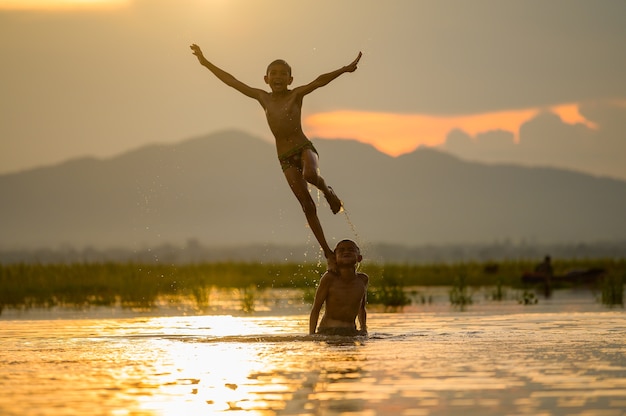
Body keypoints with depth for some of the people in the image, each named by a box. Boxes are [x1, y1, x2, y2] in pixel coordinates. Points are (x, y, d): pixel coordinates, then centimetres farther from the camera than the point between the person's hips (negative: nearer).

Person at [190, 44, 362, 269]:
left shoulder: (296, 95, 0)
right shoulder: (263, 98, 9)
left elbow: (319, 81, -14)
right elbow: (232, 81, 12)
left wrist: (344, 70, -28)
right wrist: (206, 63, 14)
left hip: (304, 147, -3)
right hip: (285, 156, 3)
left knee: (310, 175, -37)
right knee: (307, 205, -2)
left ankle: (328, 191, -1)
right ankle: (327, 251, 2)